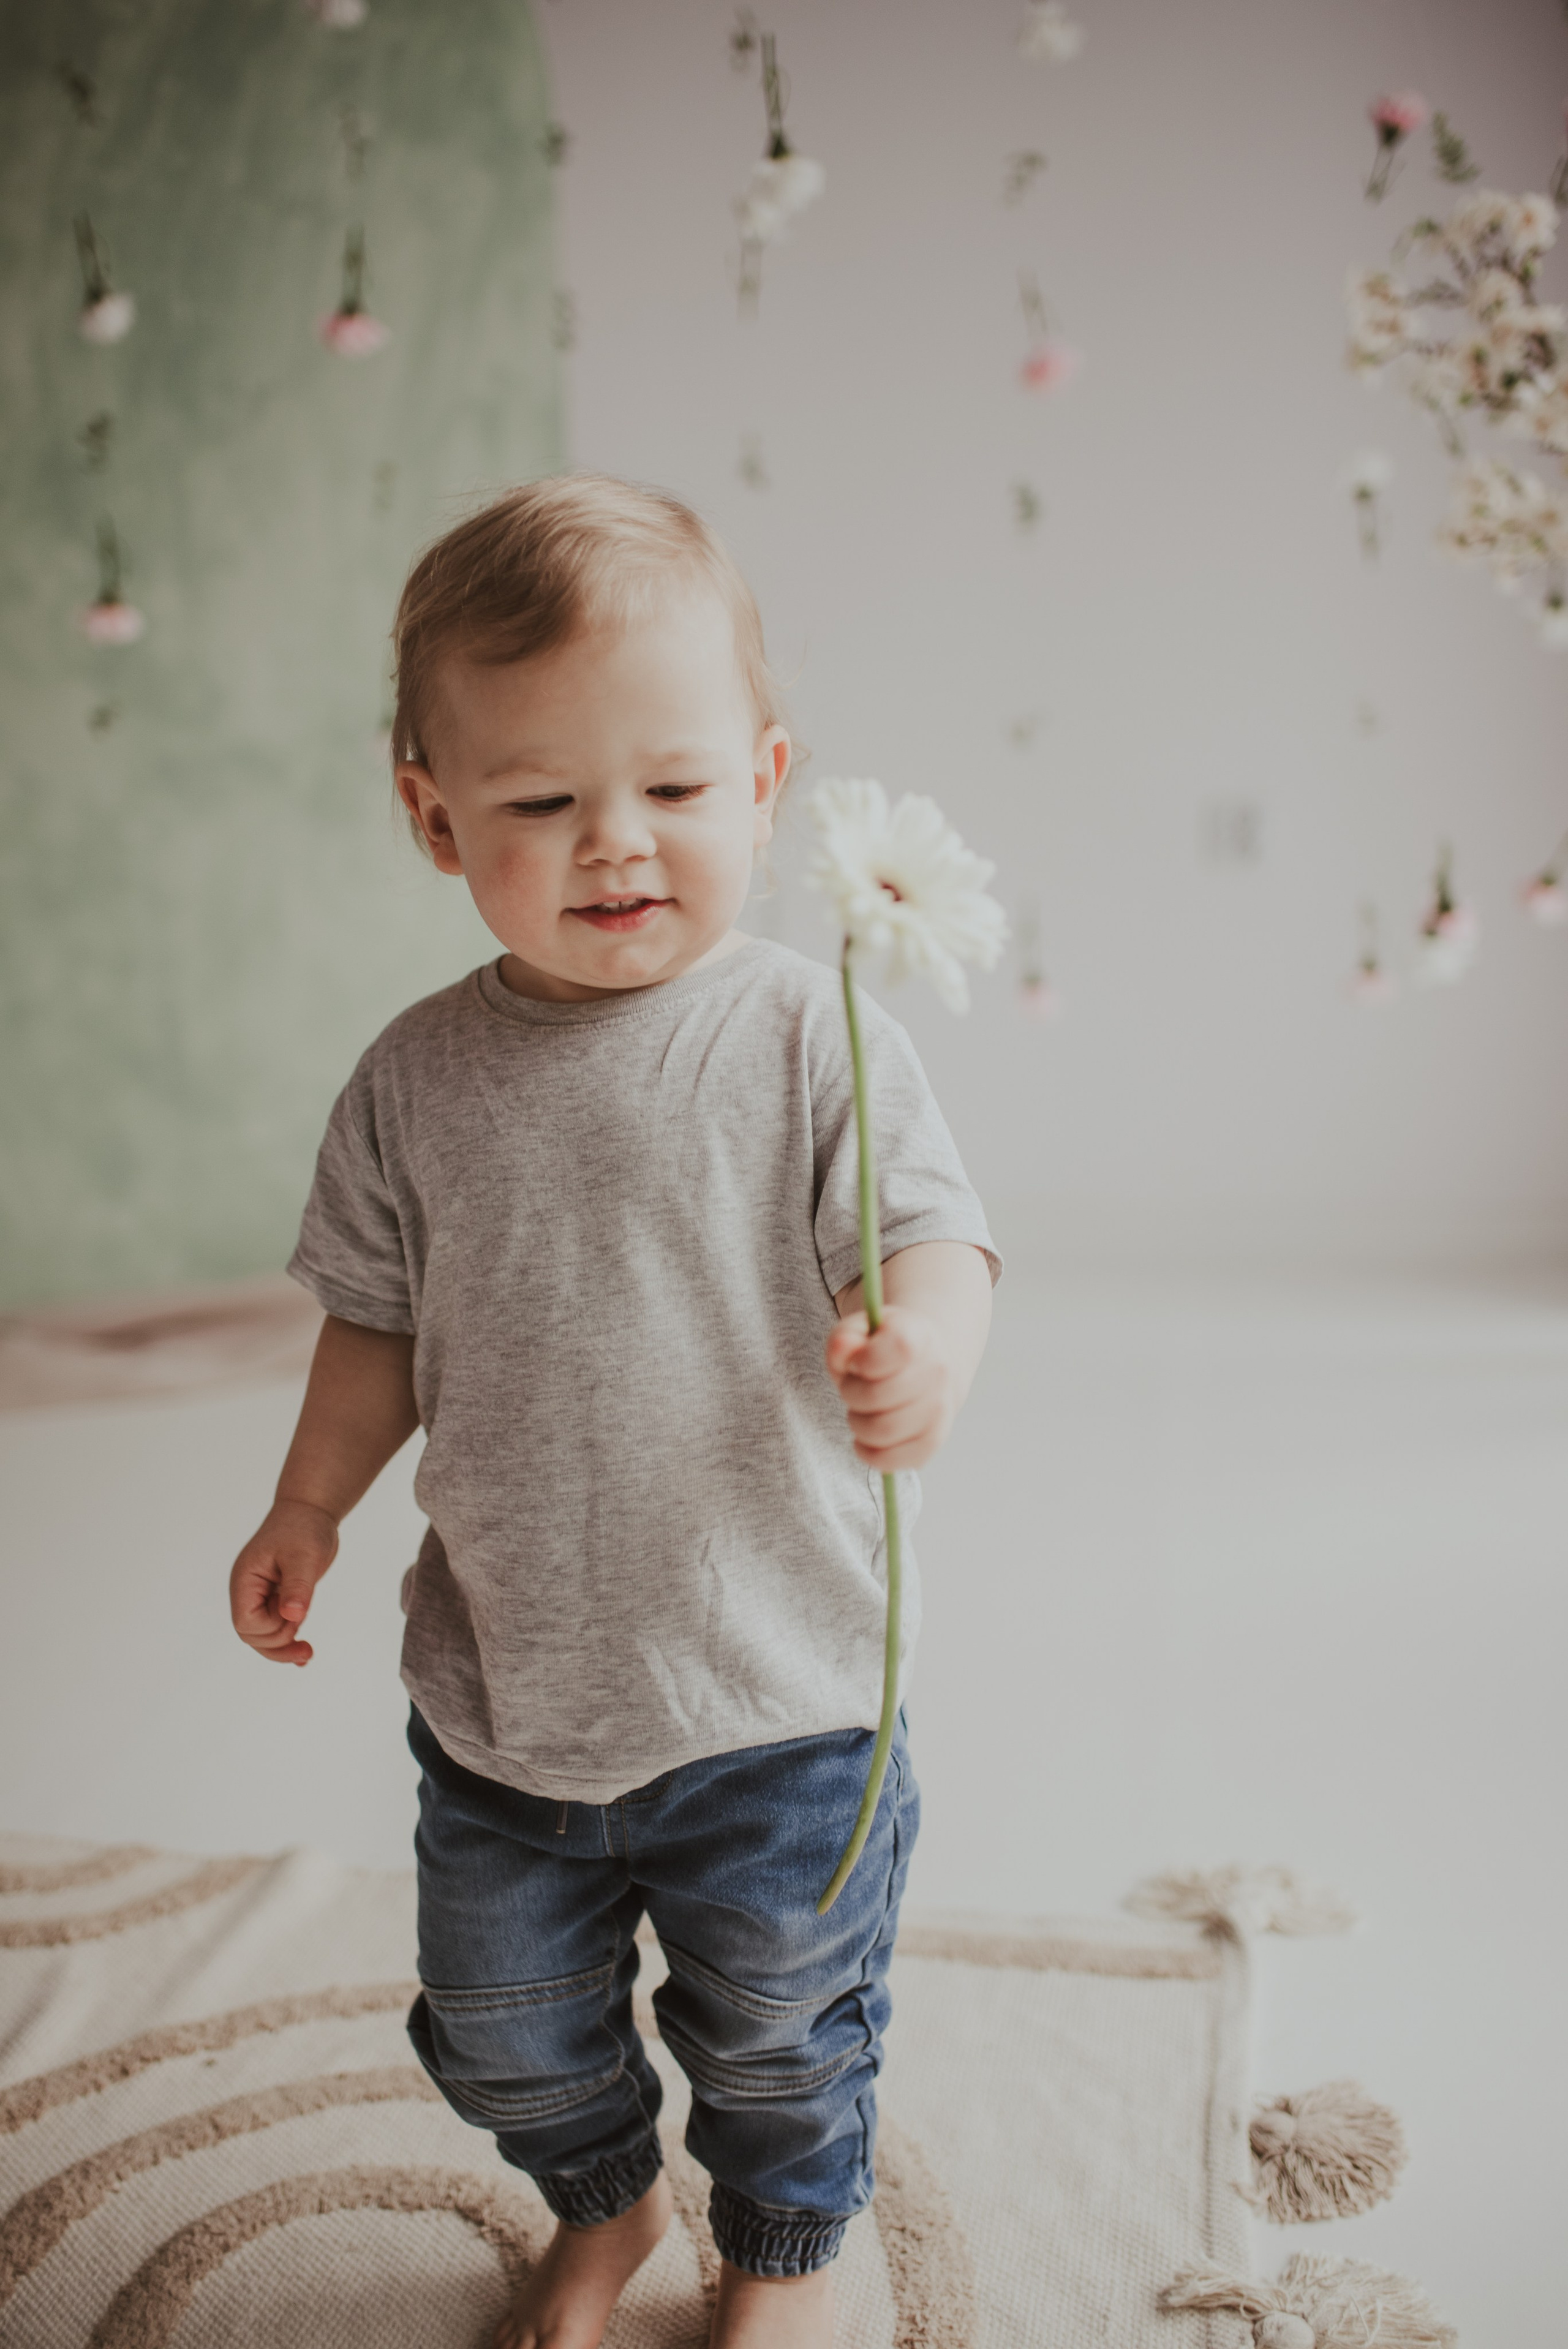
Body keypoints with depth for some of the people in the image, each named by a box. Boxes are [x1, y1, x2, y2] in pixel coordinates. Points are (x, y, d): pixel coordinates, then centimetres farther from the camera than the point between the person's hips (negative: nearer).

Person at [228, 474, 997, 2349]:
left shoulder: (814, 1037, -14)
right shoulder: (418, 1081, -5)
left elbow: (928, 1237, -19)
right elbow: (384, 1321, 6)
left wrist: (921, 1348, -40)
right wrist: (311, 1504, 2)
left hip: (775, 1698, -3)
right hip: (500, 1697, 4)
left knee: (779, 2037, 19)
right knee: (501, 2033, 23)